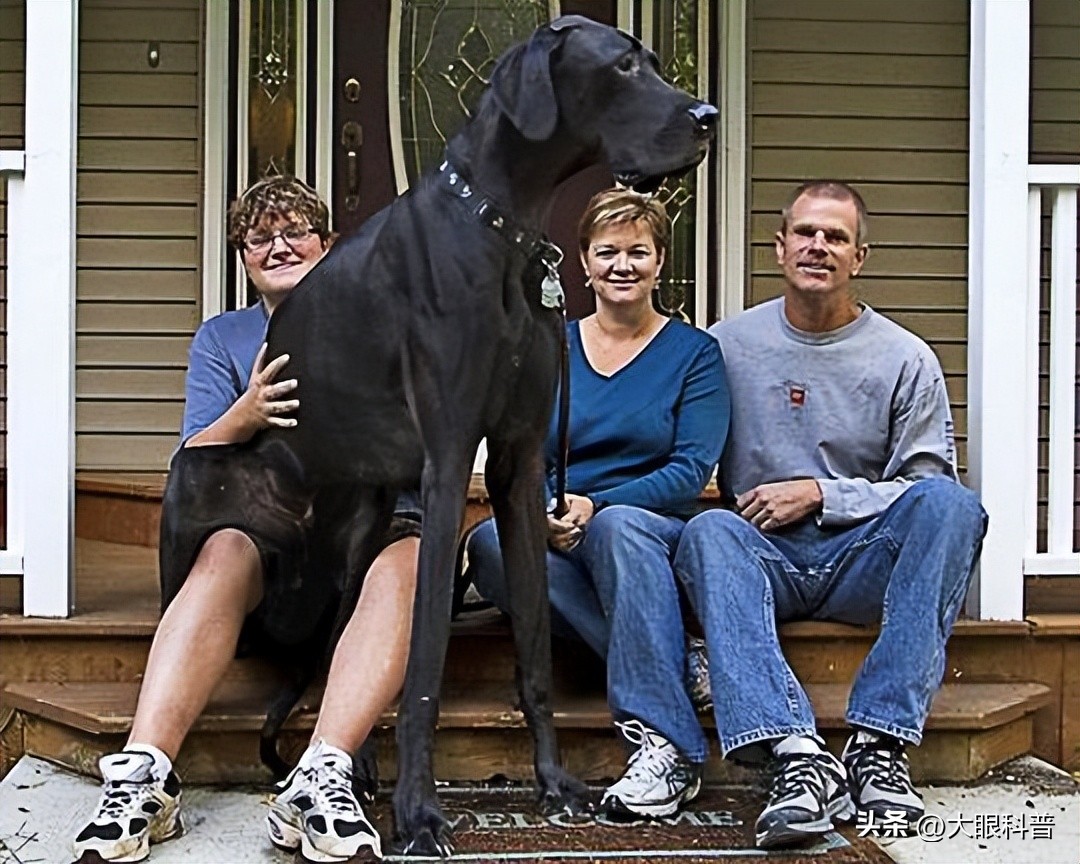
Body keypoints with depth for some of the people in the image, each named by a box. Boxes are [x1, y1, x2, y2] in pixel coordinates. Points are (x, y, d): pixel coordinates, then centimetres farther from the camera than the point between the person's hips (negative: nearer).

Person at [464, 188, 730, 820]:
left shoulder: (694, 353, 7)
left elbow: (692, 472, -5)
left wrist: (593, 506, -20)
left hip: (655, 539, -2)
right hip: (556, 548, 3)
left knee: (618, 525, -38)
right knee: (488, 544, -31)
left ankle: (666, 744, -39)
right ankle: (670, 665, -30)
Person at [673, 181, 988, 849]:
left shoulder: (906, 360, 7)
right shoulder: (727, 345, 9)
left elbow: (928, 489, 2)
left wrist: (821, 494, -8)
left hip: (865, 559, 0)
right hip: (765, 557, 0)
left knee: (951, 504, -29)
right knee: (708, 532, -33)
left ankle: (880, 741, -34)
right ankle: (797, 753, -48)